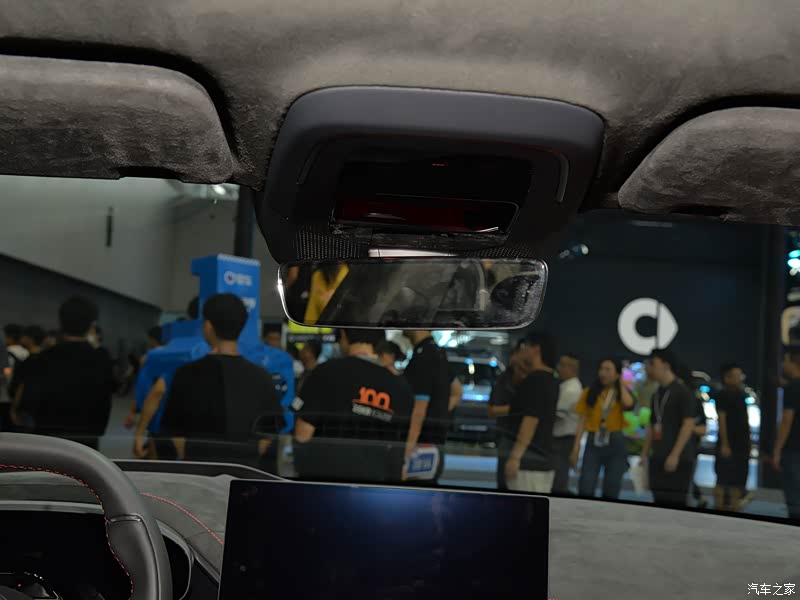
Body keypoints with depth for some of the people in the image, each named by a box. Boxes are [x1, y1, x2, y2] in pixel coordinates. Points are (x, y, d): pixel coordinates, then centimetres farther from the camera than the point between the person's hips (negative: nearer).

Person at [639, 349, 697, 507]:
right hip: (658, 458, 7)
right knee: (660, 501, 9)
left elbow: (689, 424, -14)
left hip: (678, 459, -7)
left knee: (675, 501, -6)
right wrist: (644, 453, 15)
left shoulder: (682, 392, -7)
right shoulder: (657, 394, 16)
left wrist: (675, 455, -18)